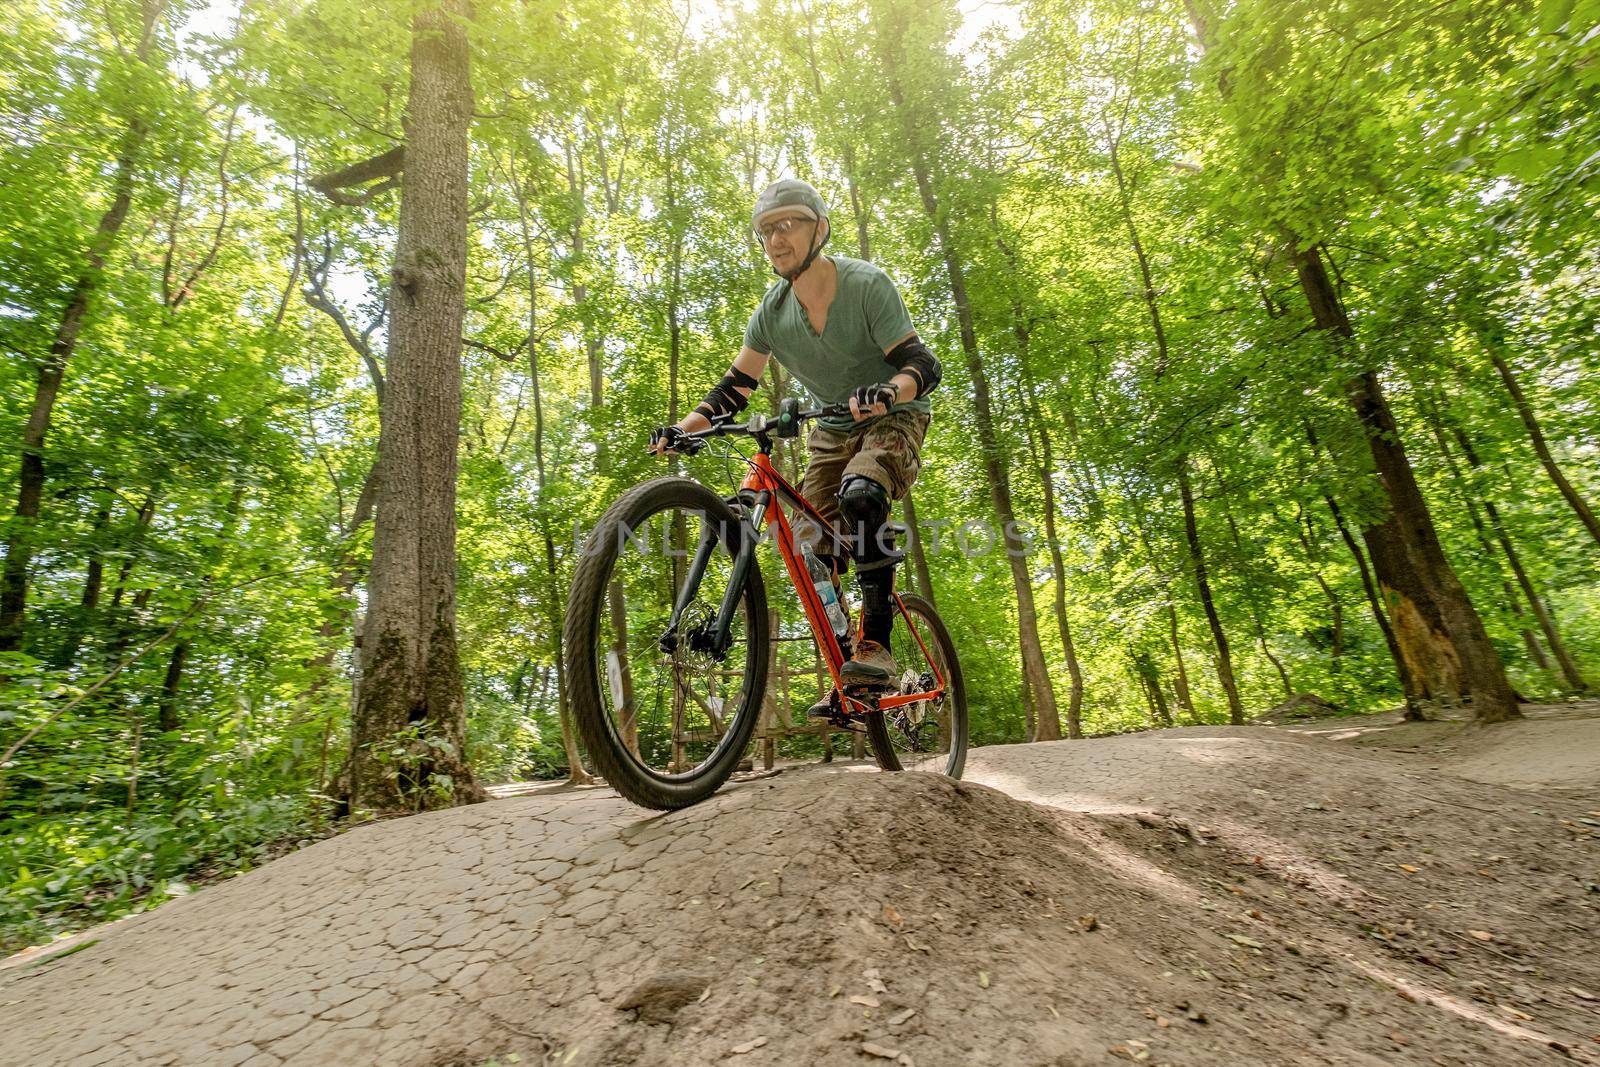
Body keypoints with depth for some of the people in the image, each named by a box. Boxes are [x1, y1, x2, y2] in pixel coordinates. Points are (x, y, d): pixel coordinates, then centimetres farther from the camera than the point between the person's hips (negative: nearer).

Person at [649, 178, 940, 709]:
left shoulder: (867, 284, -18)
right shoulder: (771, 312, -6)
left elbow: (922, 363, -24)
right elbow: (735, 385, -5)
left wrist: (888, 392, -47)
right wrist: (683, 429, -22)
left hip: (893, 420, -4)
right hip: (831, 432, 5)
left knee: (859, 493, -37)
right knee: (812, 554, -8)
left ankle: (876, 643, -26)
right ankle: (841, 676, 5)